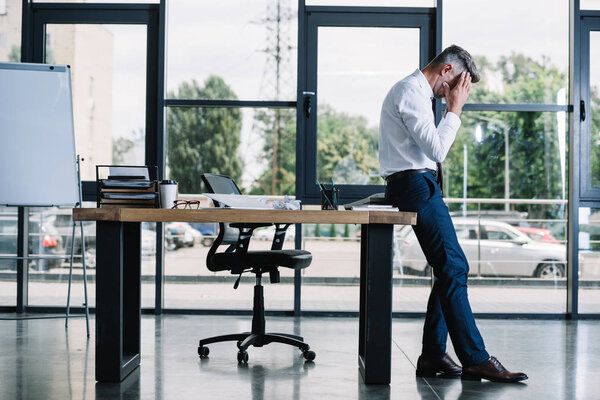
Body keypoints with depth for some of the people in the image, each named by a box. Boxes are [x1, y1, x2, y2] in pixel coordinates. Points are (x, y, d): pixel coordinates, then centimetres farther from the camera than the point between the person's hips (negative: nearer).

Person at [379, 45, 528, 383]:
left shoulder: (416, 92, 22)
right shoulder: (411, 91, -11)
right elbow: (437, 149, -18)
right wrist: (455, 108, -9)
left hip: (419, 186, 11)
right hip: (416, 184, -11)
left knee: (449, 269, 8)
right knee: (454, 268, -14)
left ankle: (433, 356, 9)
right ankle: (476, 360, -13)